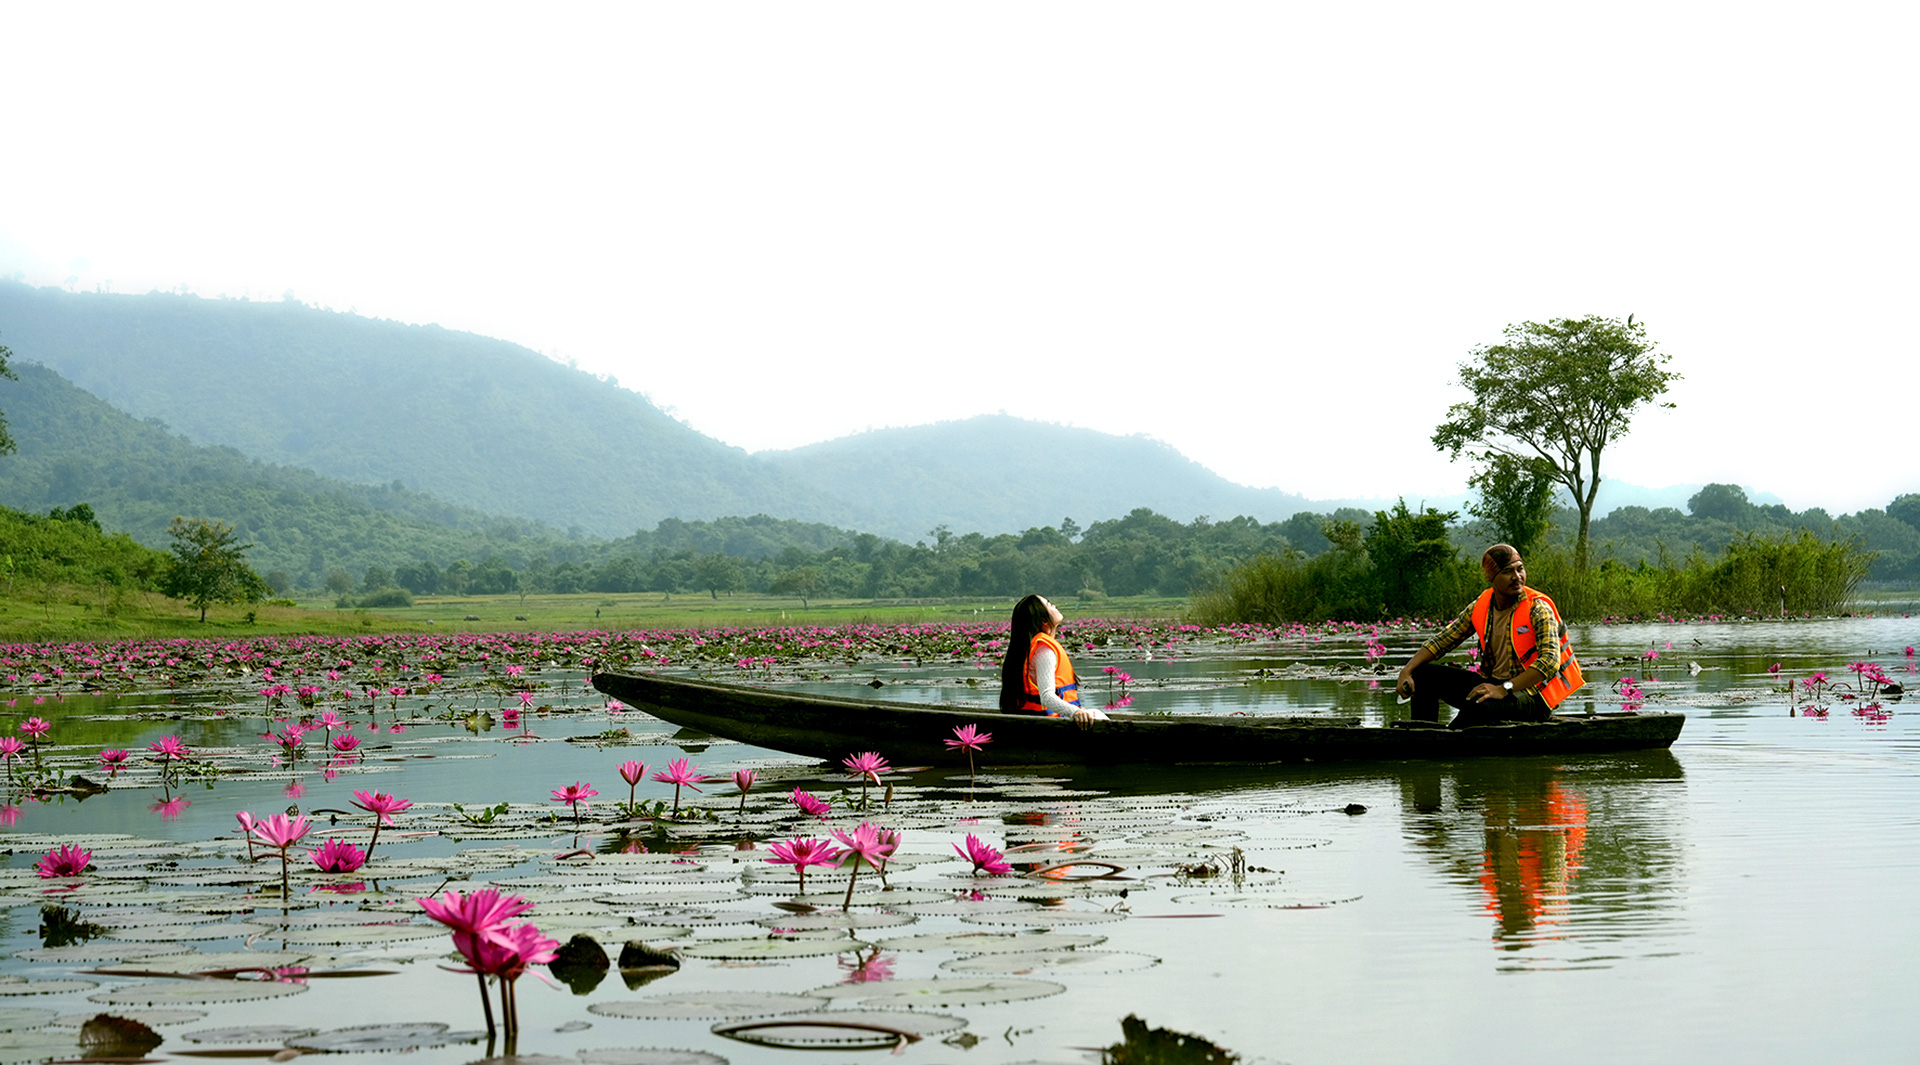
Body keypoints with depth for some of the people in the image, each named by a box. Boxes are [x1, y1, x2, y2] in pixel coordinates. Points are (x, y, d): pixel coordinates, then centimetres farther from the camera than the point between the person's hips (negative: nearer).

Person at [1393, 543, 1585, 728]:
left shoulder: (1537, 609, -14)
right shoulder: (1481, 607, 3)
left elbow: (1551, 661, -26)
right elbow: (1441, 641, 9)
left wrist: (1503, 690, -34)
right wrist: (1407, 671, -7)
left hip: (1530, 696, -7)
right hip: (1492, 684, 7)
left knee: (1476, 707, -37)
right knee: (1423, 674, -1)